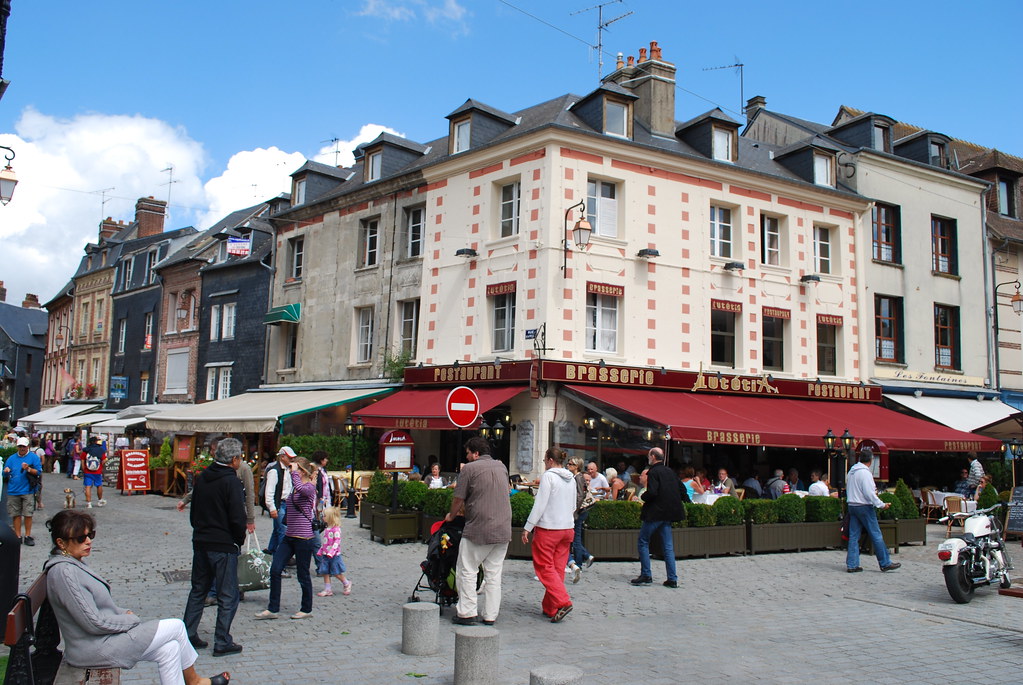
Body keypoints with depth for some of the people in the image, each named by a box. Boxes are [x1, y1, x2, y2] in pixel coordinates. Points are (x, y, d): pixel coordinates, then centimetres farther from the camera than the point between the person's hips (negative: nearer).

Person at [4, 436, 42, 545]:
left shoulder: (33, 457, 4)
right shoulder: (11, 458, 12)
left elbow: (38, 472, -3)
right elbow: (5, 476, 12)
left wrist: (28, 469, -20)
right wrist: (6, 472, -11)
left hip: (28, 491, -3)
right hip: (13, 491, 3)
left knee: (28, 514, -3)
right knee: (16, 514, 6)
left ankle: (28, 536, 6)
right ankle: (18, 536, 14)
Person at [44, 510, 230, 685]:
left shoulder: (73, 564, 9)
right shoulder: (63, 572, -23)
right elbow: (94, 622, -24)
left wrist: (123, 613, 4)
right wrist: (132, 620, -10)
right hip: (94, 650, -9)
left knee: (169, 648, 0)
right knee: (176, 626, -4)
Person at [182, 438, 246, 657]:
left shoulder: (201, 478, 7)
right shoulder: (231, 482, -17)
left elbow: (194, 511, 15)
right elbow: (238, 518, -19)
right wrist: (239, 539, -3)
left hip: (200, 542, 7)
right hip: (224, 546, -7)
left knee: (198, 590, 19)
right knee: (228, 596, 3)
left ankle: (188, 635, 23)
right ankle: (222, 642, 6)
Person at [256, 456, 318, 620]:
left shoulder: (310, 487, -11)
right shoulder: (294, 488, 15)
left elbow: (300, 488, -36)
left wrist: (294, 471, -24)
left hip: (304, 537, -8)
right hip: (289, 536, 8)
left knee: (303, 574, 4)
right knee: (275, 570, 1)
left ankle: (306, 609, 19)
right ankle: (272, 608, 9)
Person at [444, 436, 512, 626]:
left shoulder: (470, 468, -6)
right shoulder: (501, 467, 13)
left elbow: (458, 498, -4)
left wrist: (451, 516, 16)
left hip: (478, 529, -6)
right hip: (503, 530, 6)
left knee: (466, 571, 5)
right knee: (494, 573, 10)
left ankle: (466, 613, 5)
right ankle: (491, 616, 12)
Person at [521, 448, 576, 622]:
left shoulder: (548, 476, -12)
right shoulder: (571, 479, 10)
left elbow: (540, 504, -15)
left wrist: (527, 528, -12)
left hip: (548, 529, -7)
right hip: (567, 528, 7)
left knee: (545, 568, -1)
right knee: (558, 568, 11)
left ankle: (563, 602, -14)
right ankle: (549, 607, 16)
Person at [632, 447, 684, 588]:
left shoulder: (653, 472, -12)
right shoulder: (670, 472, 11)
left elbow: (652, 493, -22)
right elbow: (680, 490, 14)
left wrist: (643, 496, -4)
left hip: (654, 513, -7)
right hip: (667, 514, 7)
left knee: (643, 542, 4)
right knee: (668, 546, 8)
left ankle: (646, 575, 2)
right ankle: (672, 579, 5)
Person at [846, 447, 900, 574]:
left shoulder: (851, 471, 11)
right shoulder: (865, 472, -15)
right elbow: (869, 493, -19)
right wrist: (882, 505, -12)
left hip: (852, 505, 8)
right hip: (864, 507, -8)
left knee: (854, 536, 7)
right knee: (876, 535, 1)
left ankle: (851, 565, 7)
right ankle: (885, 563, 8)